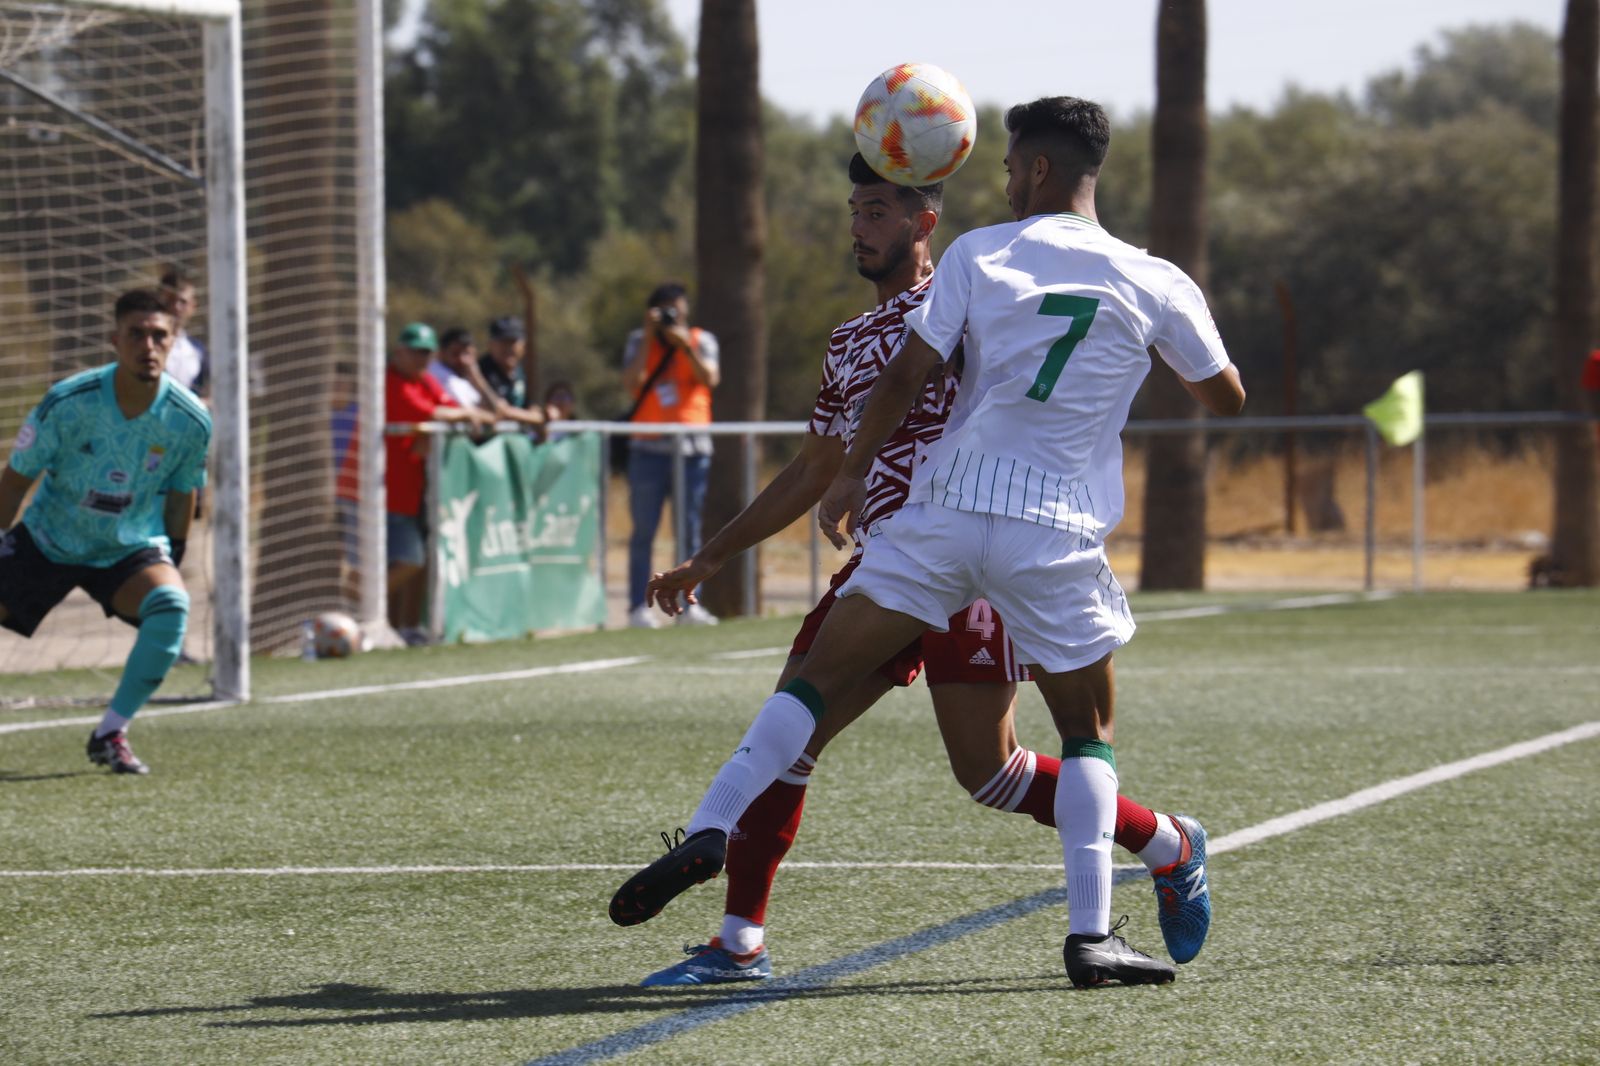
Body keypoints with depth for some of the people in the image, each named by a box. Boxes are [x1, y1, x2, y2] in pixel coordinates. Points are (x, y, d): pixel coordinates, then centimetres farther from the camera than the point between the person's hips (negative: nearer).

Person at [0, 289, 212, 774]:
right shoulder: (67, 402, -22)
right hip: (46, 542, 0)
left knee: (171, 605, -30)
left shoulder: (191, 420, -17)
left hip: (132, 547, 0)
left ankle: (110, 734, -17)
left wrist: (171, 562, 9)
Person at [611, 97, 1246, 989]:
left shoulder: (979, 255, 2)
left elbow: (905, 379, 0)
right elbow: (1228, 397, 16)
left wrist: (851, 479, 14)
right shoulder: (1152, 285, 3)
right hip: (1057, 533, 0)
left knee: (821, 679, 6)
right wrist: (1196, 324, 35)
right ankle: (1091, 933, 1)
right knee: (1090, 735, 13)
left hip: (948, 506, 0)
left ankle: (710, 830, -7)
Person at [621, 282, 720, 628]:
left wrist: (684, 344, -19)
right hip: (649, 449, -1)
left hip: (692, 447, 1)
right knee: (644, 531, -4)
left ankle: (688, 604, 7)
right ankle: (639, 606, -3)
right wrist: (649, 337, -11)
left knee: (690, 530, 3)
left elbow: (710, 379, -10)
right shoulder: (639, 341, 7)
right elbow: (632, 384, -9)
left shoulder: (701, 340, 8)